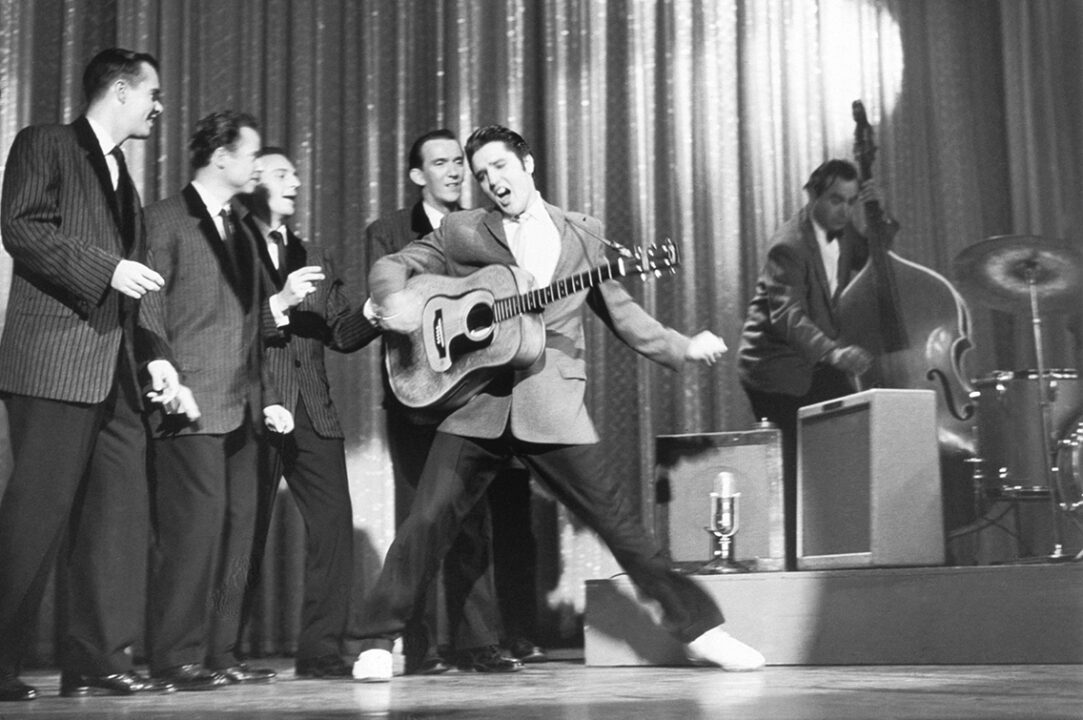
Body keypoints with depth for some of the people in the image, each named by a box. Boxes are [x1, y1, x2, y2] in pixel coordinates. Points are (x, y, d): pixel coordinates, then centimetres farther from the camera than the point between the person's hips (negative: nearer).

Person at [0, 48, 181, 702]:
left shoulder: (123, 176, 25)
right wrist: (108, 269, -16)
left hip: (118, 373, 8)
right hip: (54, 362, -8)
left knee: (122, 515, 3)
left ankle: (99, 660, 9)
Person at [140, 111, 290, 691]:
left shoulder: (240, 233, 22)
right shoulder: (165, 219, -2)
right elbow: (148, 311, -9)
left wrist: (266, 397, 18)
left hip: (240, 408, 8)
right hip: (191, 405, -8)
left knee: (237, 526, 7)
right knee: (197, 521, -11)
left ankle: (218, 653, 14)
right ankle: (177, 657, -3)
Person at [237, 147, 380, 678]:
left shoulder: (312, 258, 22)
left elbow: (343, 333, 15)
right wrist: (278, 305, -17)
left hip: (313, 414, 6)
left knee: (334, 526, -2)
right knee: (245, 534, -3)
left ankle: (321, 653, 5)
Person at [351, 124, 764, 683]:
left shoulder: (582, 234, 12)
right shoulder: (461, 232, 9)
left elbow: (619, 312, 16)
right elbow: (392, 265, 9)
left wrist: (682, 347, 6)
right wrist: (397, 298, -14)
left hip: (553, 408, 0)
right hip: (475, 404, 0)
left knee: (618, 516, 1)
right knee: (428, 519, -8)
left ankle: (699, 628, 12)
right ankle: (376, 644, 5)